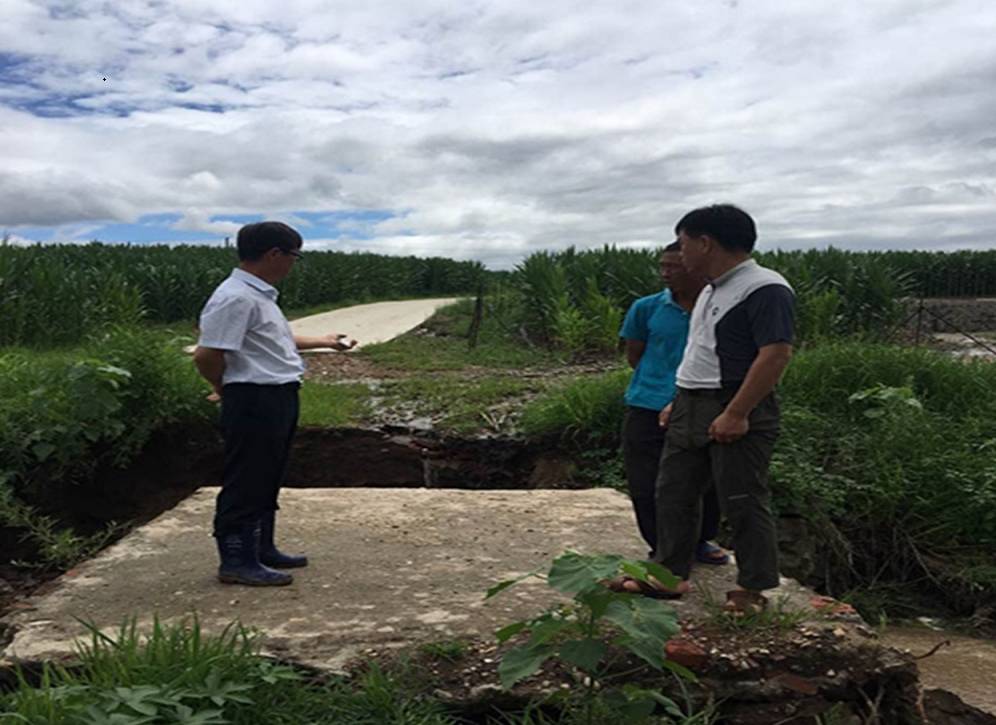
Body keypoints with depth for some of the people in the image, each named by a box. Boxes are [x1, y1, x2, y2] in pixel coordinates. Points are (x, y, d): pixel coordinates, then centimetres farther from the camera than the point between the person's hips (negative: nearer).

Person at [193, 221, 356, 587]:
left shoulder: (259, 295, 14)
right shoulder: (236, 298, -19)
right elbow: (206, 355, -23)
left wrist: (322, 342, 34)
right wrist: (227, 388, -6)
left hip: (277, 399, 10)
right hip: (254, 401, -10)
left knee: (266, 481, 18)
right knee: (245, 483, 0)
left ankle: (261, 549, 30)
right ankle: (236, 561, 10)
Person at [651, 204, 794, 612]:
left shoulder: (764, 289, -15)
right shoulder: (712, 290, 16)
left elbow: (776, 353, -23)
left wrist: (736, 414, -25)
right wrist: (679, 401, 19)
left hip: (735, 414, -9)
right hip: (690, 409, 10)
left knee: (743, 503, 1)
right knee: (674, 492, 12)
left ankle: (753, 589, 16)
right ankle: (670, 574, 24)